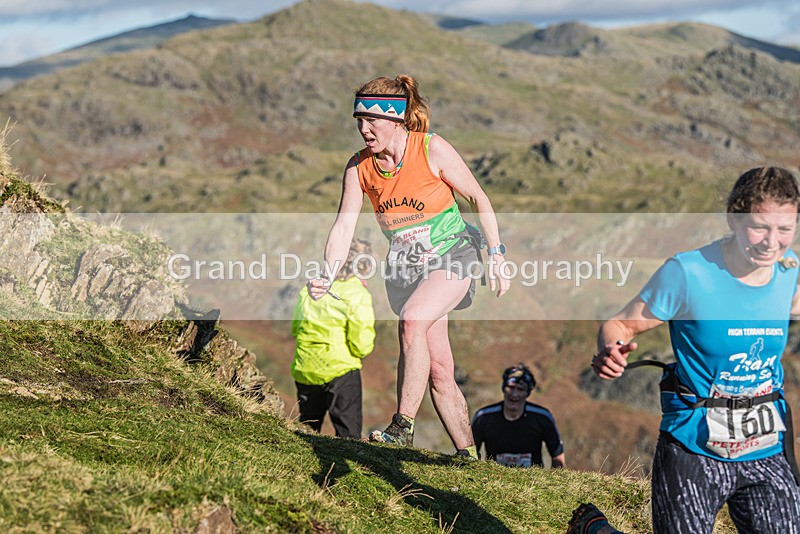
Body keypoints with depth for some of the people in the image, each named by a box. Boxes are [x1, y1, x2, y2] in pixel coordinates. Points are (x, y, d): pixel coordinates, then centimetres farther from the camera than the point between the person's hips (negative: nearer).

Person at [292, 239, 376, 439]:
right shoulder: (358, 295, -8)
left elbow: (295, 329, 18)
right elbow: (361, 346, -11)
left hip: (304, 371, 5)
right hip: (339, 370, -5)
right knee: (349, 432, -1)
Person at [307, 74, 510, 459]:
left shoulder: (432, 150, -16)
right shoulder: (358, 167, -6)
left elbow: (478, 198, -6)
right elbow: (343, 225, -8)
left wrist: (496, 256, -6)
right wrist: (327, 277, -23)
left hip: (452, 254, -4)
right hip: (405, 265, 4)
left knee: (412, 321, -29)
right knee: (439, 369, 2)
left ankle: (403, 427, -22)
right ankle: (467, 455, 12)